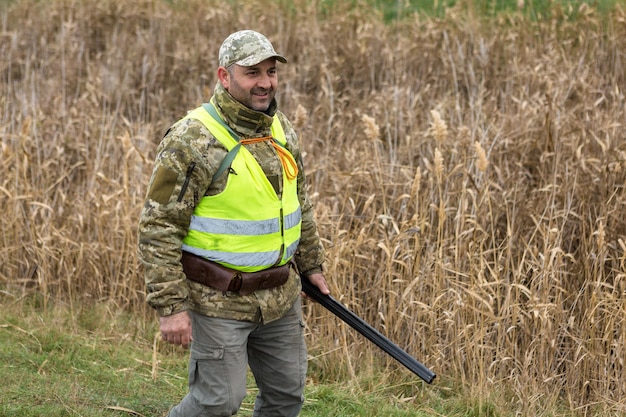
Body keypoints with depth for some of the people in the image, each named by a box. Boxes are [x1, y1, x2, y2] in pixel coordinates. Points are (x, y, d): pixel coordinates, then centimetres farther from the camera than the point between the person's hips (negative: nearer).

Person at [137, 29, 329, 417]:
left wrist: (312, 264, 22)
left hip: (281, 296, 7)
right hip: (220, 298, -7)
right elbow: (159, 229, -17)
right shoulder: (192, 141, -18)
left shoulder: (282, 130, 5)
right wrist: (170, 306, -20)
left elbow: (301, 204, 21)